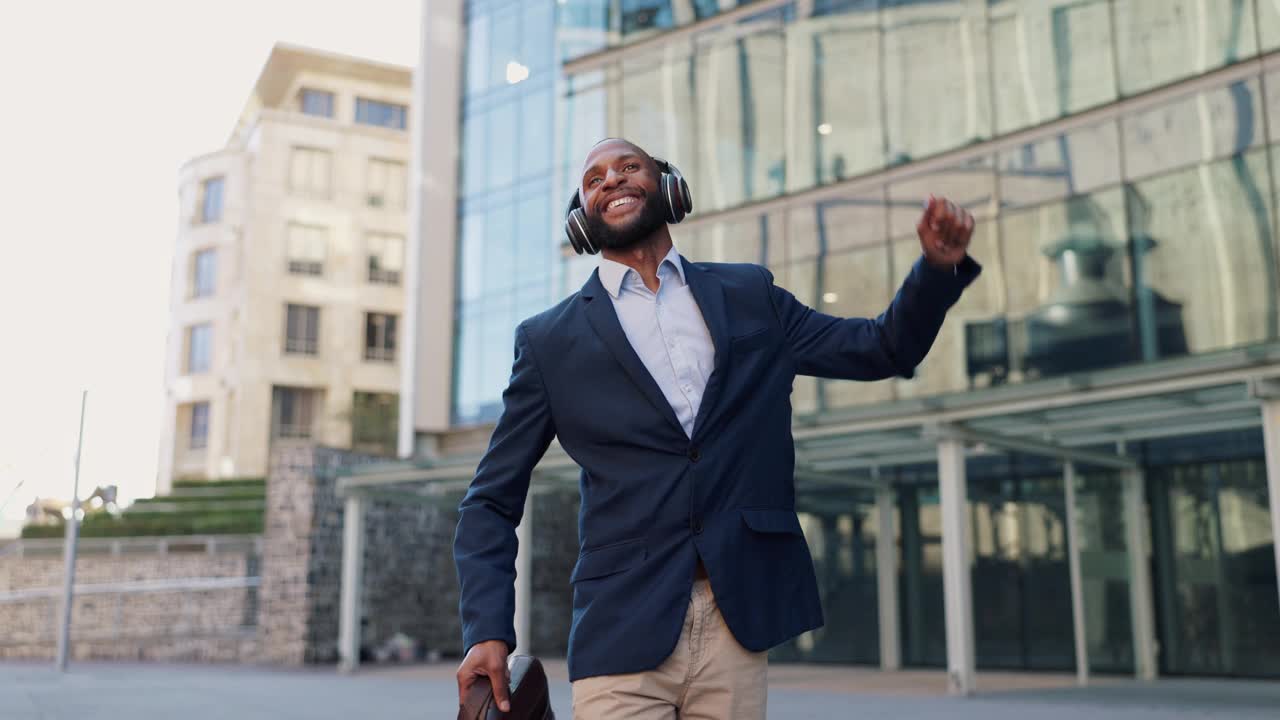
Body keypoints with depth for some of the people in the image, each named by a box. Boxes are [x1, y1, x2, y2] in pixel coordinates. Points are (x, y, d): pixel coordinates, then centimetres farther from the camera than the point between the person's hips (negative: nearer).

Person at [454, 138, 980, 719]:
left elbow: (884, 349, 16)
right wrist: (487, 630, -5)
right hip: (623, 635, -2)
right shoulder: (549, 340, 5)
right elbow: (492, 502, 7)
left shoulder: (750, 296, 11)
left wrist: (938, 264, -3)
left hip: (740, 624, 2)